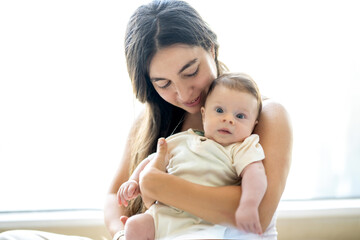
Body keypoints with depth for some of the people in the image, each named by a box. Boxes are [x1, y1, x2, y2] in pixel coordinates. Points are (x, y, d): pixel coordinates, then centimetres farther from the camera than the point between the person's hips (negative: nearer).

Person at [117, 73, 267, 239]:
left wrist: (248, 205, -37)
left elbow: (254, 173, -17)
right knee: (135, 227, -17)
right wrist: (134, 181, 7)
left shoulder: (242, 150, 2)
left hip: (205, 225, -4)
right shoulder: (182, 140, 16)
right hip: (163, 214, 4)